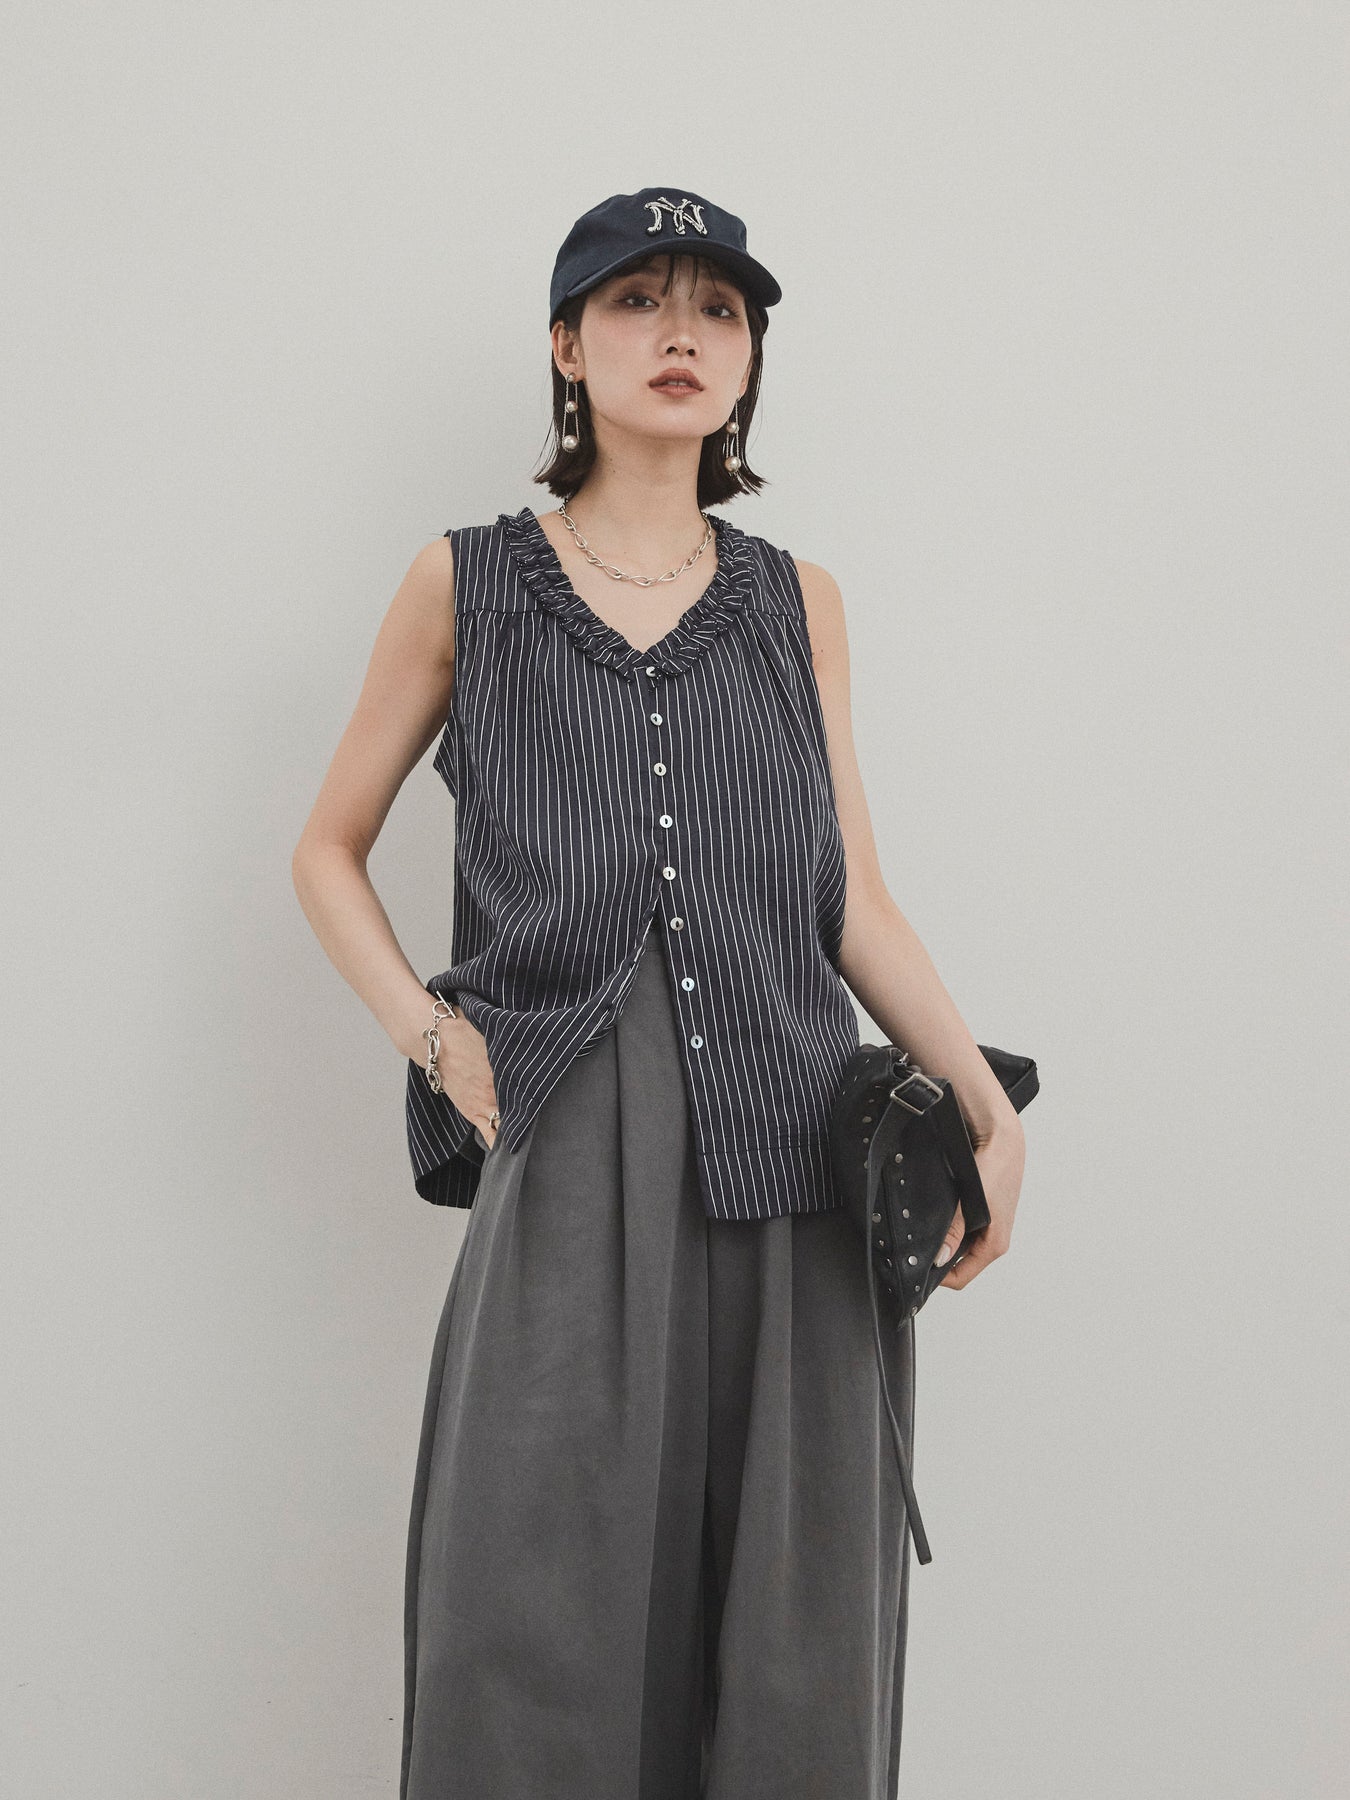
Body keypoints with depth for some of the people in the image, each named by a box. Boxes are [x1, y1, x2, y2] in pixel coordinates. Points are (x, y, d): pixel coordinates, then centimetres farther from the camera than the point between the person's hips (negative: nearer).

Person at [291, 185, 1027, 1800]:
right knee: (537, 1661, -2)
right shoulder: (467, 586, 9)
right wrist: (431, 1036, -1)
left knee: (792, 1664, 4)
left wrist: (990, 1113, 0)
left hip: (801, 1179, 2)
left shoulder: (794, 602, 14)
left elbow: (854, 896, 12)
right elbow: (330, 847, 15)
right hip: (570, 1169, -2)